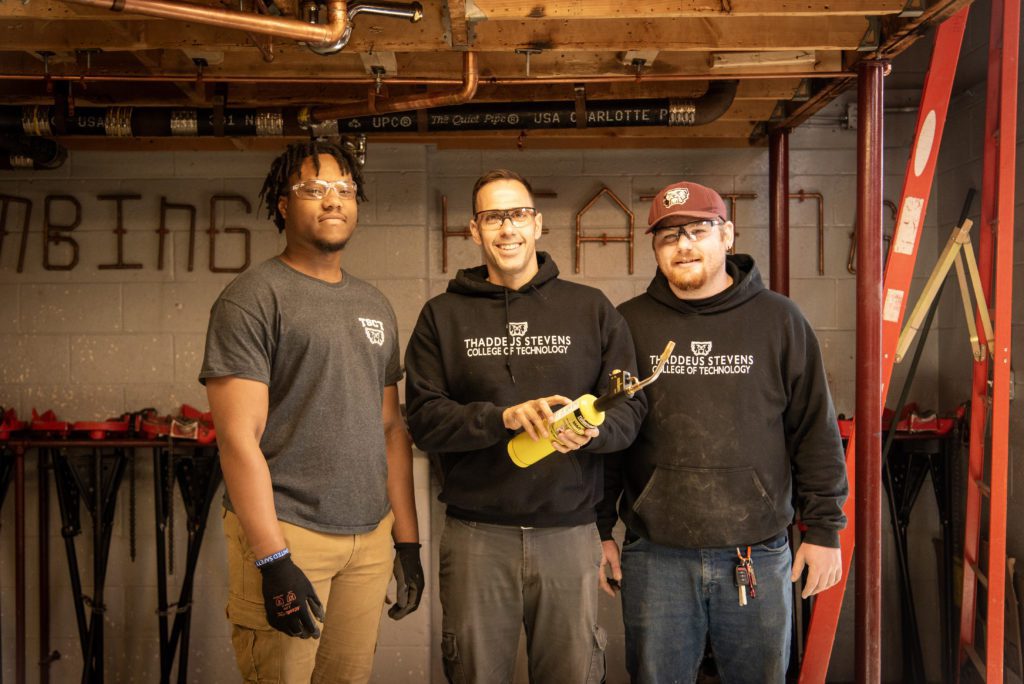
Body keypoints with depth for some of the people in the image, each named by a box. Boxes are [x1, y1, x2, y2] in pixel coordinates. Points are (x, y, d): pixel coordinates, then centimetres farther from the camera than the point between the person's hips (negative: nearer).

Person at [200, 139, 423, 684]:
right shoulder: (253, 297, -6)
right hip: (286, 532, -5)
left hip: (369, 536, 6)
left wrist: (407, 539, 12)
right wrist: (273, 560, -16)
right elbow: (238, 438, -12)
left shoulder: (374, 306, 13)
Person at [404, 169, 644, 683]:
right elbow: (424, 420, -3)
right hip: (477, 536, 0)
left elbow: (629, 411, 4)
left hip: (570, 531, 0)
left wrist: (591, 429, -19)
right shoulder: (443, 315, 5)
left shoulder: (593, 309, 7)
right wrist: (503, 417, -19)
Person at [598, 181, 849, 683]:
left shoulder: (778, 320, 3)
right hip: (655, 559, 0)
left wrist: (824, 528, 2)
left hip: (759, 557, 0)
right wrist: (599, 529, 4)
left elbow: (816, 430, 5)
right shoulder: (628, 325, 3)